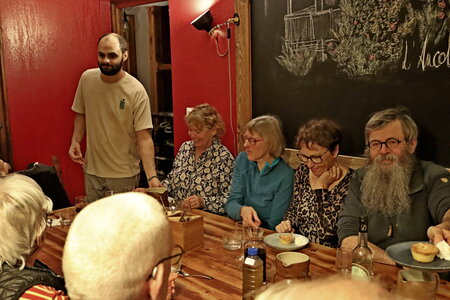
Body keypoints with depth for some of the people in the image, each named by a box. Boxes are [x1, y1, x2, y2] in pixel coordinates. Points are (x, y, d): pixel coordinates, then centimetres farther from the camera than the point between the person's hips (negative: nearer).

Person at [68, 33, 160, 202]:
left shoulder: (136, 91, -16)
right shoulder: (87, 78, -2)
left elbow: (144, 138, -18)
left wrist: (152, 176, -26)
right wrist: (75, 141, -4)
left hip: (124, 175, -4)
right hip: (91, 171, 4)